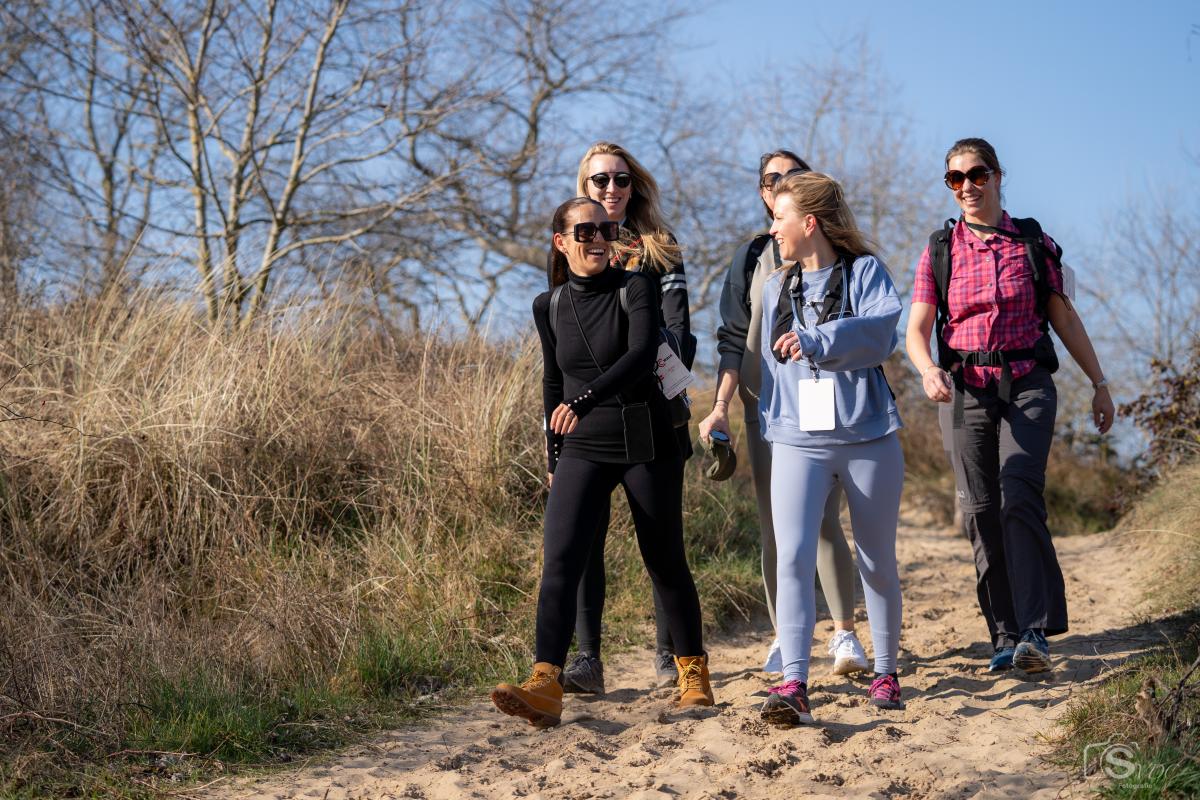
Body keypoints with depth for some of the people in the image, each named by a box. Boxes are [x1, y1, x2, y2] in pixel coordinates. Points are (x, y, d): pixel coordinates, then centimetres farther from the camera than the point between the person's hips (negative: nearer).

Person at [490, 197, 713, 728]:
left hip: (645, 442, -2)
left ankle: (694, 673, 25)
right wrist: (552, 456, 19)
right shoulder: (549, 307, 6)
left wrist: (584, 399, -34)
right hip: (582, 449, 2)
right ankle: (546, 688, -21)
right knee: (559, 560, -14)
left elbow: (641, 355, -21)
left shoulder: (634, 289, -5)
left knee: (665, 563, 7)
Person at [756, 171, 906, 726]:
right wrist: (770, 423, 21)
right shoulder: (777, 287, 16)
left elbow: (879, 331, -18)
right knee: (792, 558, -16)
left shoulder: (865, 271, 0)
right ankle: (794, 685, -21)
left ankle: (885, 672, 25)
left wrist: (815, 341, -25)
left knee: (877, 563, 9)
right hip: (798, 441, 3)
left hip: (867, 436, -3)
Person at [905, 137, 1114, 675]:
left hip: (1028, 387, -2)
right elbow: (916, 330, 0)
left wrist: (1099, 382, 11)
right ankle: (1004, 635, 10)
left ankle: (1034, 632, -22)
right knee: (981, 513, 1)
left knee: (1019, 497, -20)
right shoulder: (939, 252, 7)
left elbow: (1064, 317, 12)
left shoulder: (1033, 243, 6)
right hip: (968, 392, 2)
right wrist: (928, 370, -22)